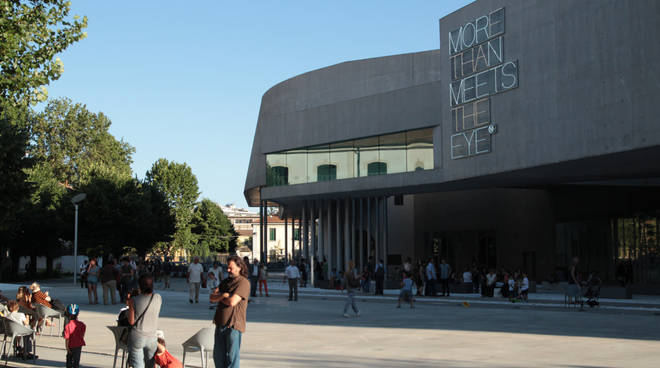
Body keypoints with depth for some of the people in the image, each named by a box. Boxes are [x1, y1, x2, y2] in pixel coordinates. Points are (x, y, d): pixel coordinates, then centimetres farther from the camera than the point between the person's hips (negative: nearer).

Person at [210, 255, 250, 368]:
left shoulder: (243, 283, -9)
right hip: (220, 324, 8)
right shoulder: (225, 282, 16)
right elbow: (212, 298, 9)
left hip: (233, 325, -8)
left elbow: (232, 302, -18)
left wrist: (219, 297, 0)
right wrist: (223, 295, -11)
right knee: (218, 356, 13)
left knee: (232, 357, -3)